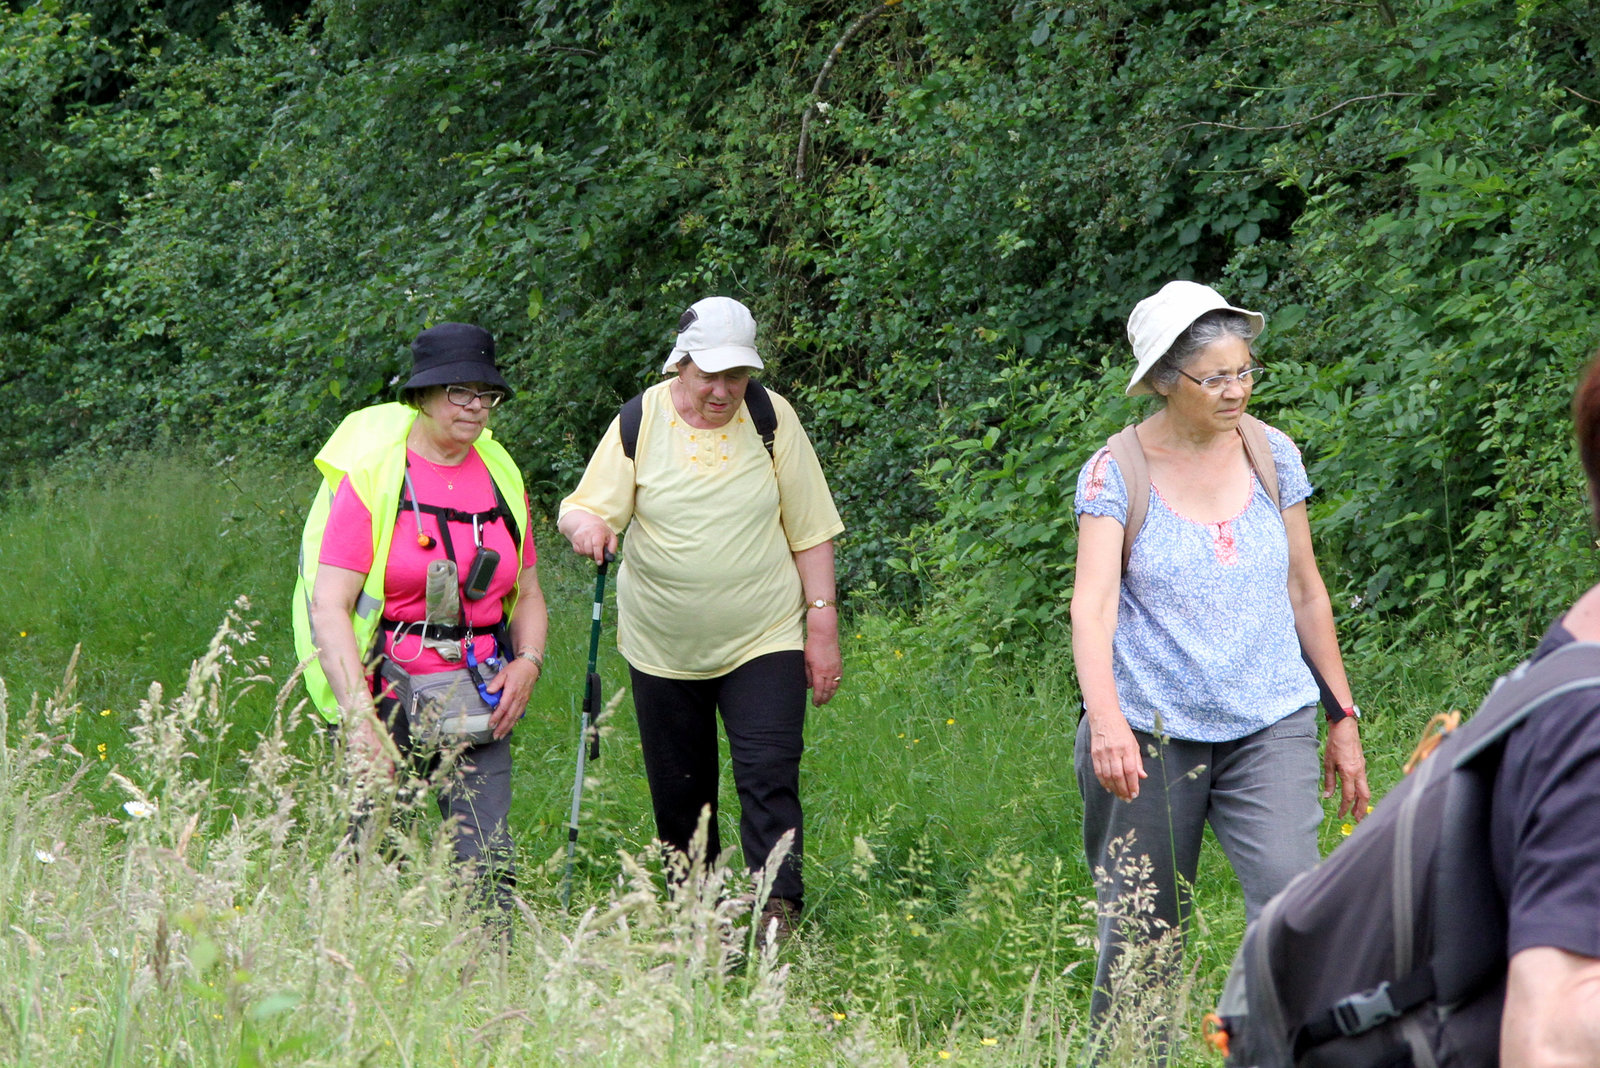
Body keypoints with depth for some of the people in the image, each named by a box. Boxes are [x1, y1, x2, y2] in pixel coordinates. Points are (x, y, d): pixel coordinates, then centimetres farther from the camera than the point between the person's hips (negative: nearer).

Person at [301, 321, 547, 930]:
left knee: (489, 866, -6)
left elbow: (527, 594, 22)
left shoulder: (500, 477, 11)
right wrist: (359, 719, -19)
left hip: (477, 698, 4)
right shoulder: (371, 477, -6)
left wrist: (528, 662, 1)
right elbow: (329, 607, -11)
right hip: (387, 692, -4)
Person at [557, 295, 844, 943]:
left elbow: (809, 530, 4)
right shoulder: (640, 423, -2)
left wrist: (822, 623, 0)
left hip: (763, 642, -1)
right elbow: (587, 507, -5)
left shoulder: (772, 418, -1)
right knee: (679, 794, 8)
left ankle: (777, 922, -22)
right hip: (663, 647, 1)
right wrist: (584, 525, -30)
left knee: (769, 775, -17)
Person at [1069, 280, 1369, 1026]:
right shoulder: (1116, 474, -5)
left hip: (1270, 725, 2)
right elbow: (1092, 607, -16)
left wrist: (1344, 715, 18)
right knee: (1139, 939, 4)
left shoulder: (1272, 454, 5)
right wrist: (1106, 720, -32)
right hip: (1152, 734, -2)